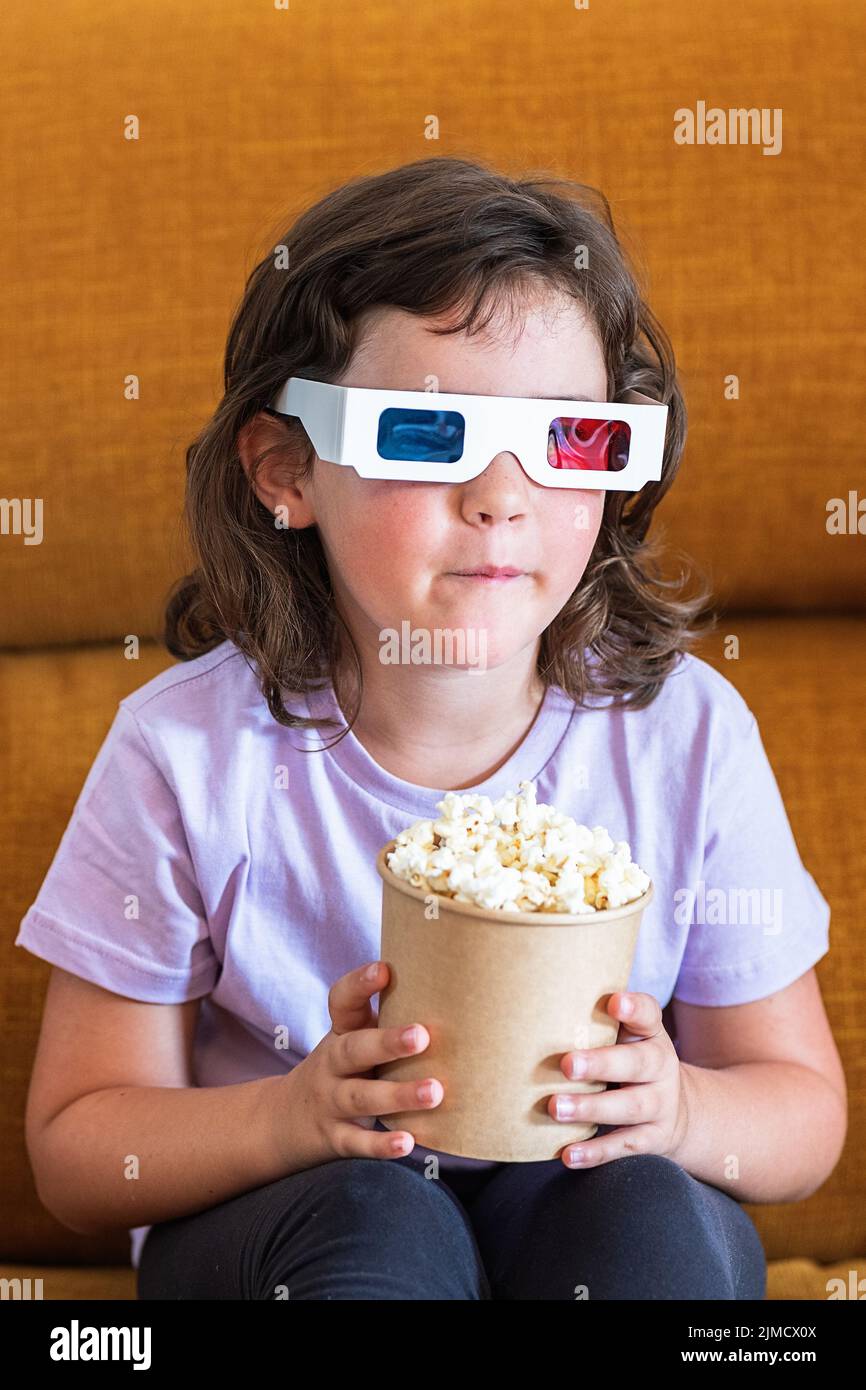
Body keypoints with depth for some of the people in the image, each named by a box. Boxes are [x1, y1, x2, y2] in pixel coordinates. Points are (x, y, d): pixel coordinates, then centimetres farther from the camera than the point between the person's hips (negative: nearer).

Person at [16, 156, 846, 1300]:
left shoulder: (687, 733, -11)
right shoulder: (190, 754, -15)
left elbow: (804, 1116, 0)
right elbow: (76, 1145, -8)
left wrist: (679, 1110, -23)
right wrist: (300, 1114, -27)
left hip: (582, 1198, 2)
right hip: (267, 1218, -1)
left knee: (653, 1212, -29)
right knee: (374, 1221, -31)